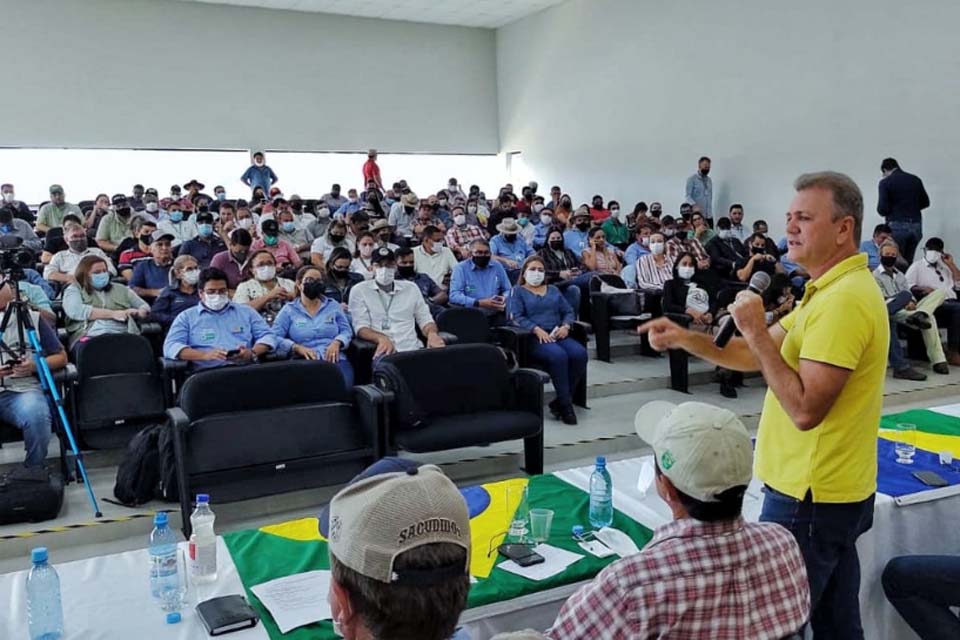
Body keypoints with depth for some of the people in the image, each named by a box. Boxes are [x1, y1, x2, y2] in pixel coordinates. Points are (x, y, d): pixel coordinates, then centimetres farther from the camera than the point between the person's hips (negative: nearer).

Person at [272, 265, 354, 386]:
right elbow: (274, 337, 5)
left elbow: (346, 330, 17)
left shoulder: (333, 305, 23)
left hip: (335, 359, 2)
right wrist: (297, 347, -12)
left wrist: (336, 343, -6)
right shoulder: (289, 310, 16)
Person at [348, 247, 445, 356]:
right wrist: (381, 338, -23)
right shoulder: (359, 290, 7)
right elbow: (360, 326, -3)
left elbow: (425, 319, 17)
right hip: (382, 351, -2)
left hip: (412, 349, 3)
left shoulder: (411, 288, 17)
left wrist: (432, 333, -8)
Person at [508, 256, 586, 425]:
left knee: (580, 353, -26)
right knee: (558, 355, -35)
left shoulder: (553, 290, 28)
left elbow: (569, 311, 19)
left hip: (557, 335, 5)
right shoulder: (518, 291, 13)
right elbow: (516, 317, -3)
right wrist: (537, 330, -17)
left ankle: (559, 401, -17)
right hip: (534, 338, -5)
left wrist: (566, 326, -3)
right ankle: (565, 403, -23)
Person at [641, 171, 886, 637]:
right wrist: (686, 339, -2)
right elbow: (757, 356, 11)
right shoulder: (834, 289, 12)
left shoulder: (844, 300, -22)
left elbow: (804, 409, -27)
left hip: (810, 497, -10)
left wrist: (757, 332, -22)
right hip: (836, 491, 10)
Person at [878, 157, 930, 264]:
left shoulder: (885, 182, -5)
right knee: (908, 262, 10)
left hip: (897, 226, -5)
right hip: (916, 225, 5)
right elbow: (925, 202, 18)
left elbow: (882, 209, -10)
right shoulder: (915, 180, 10)